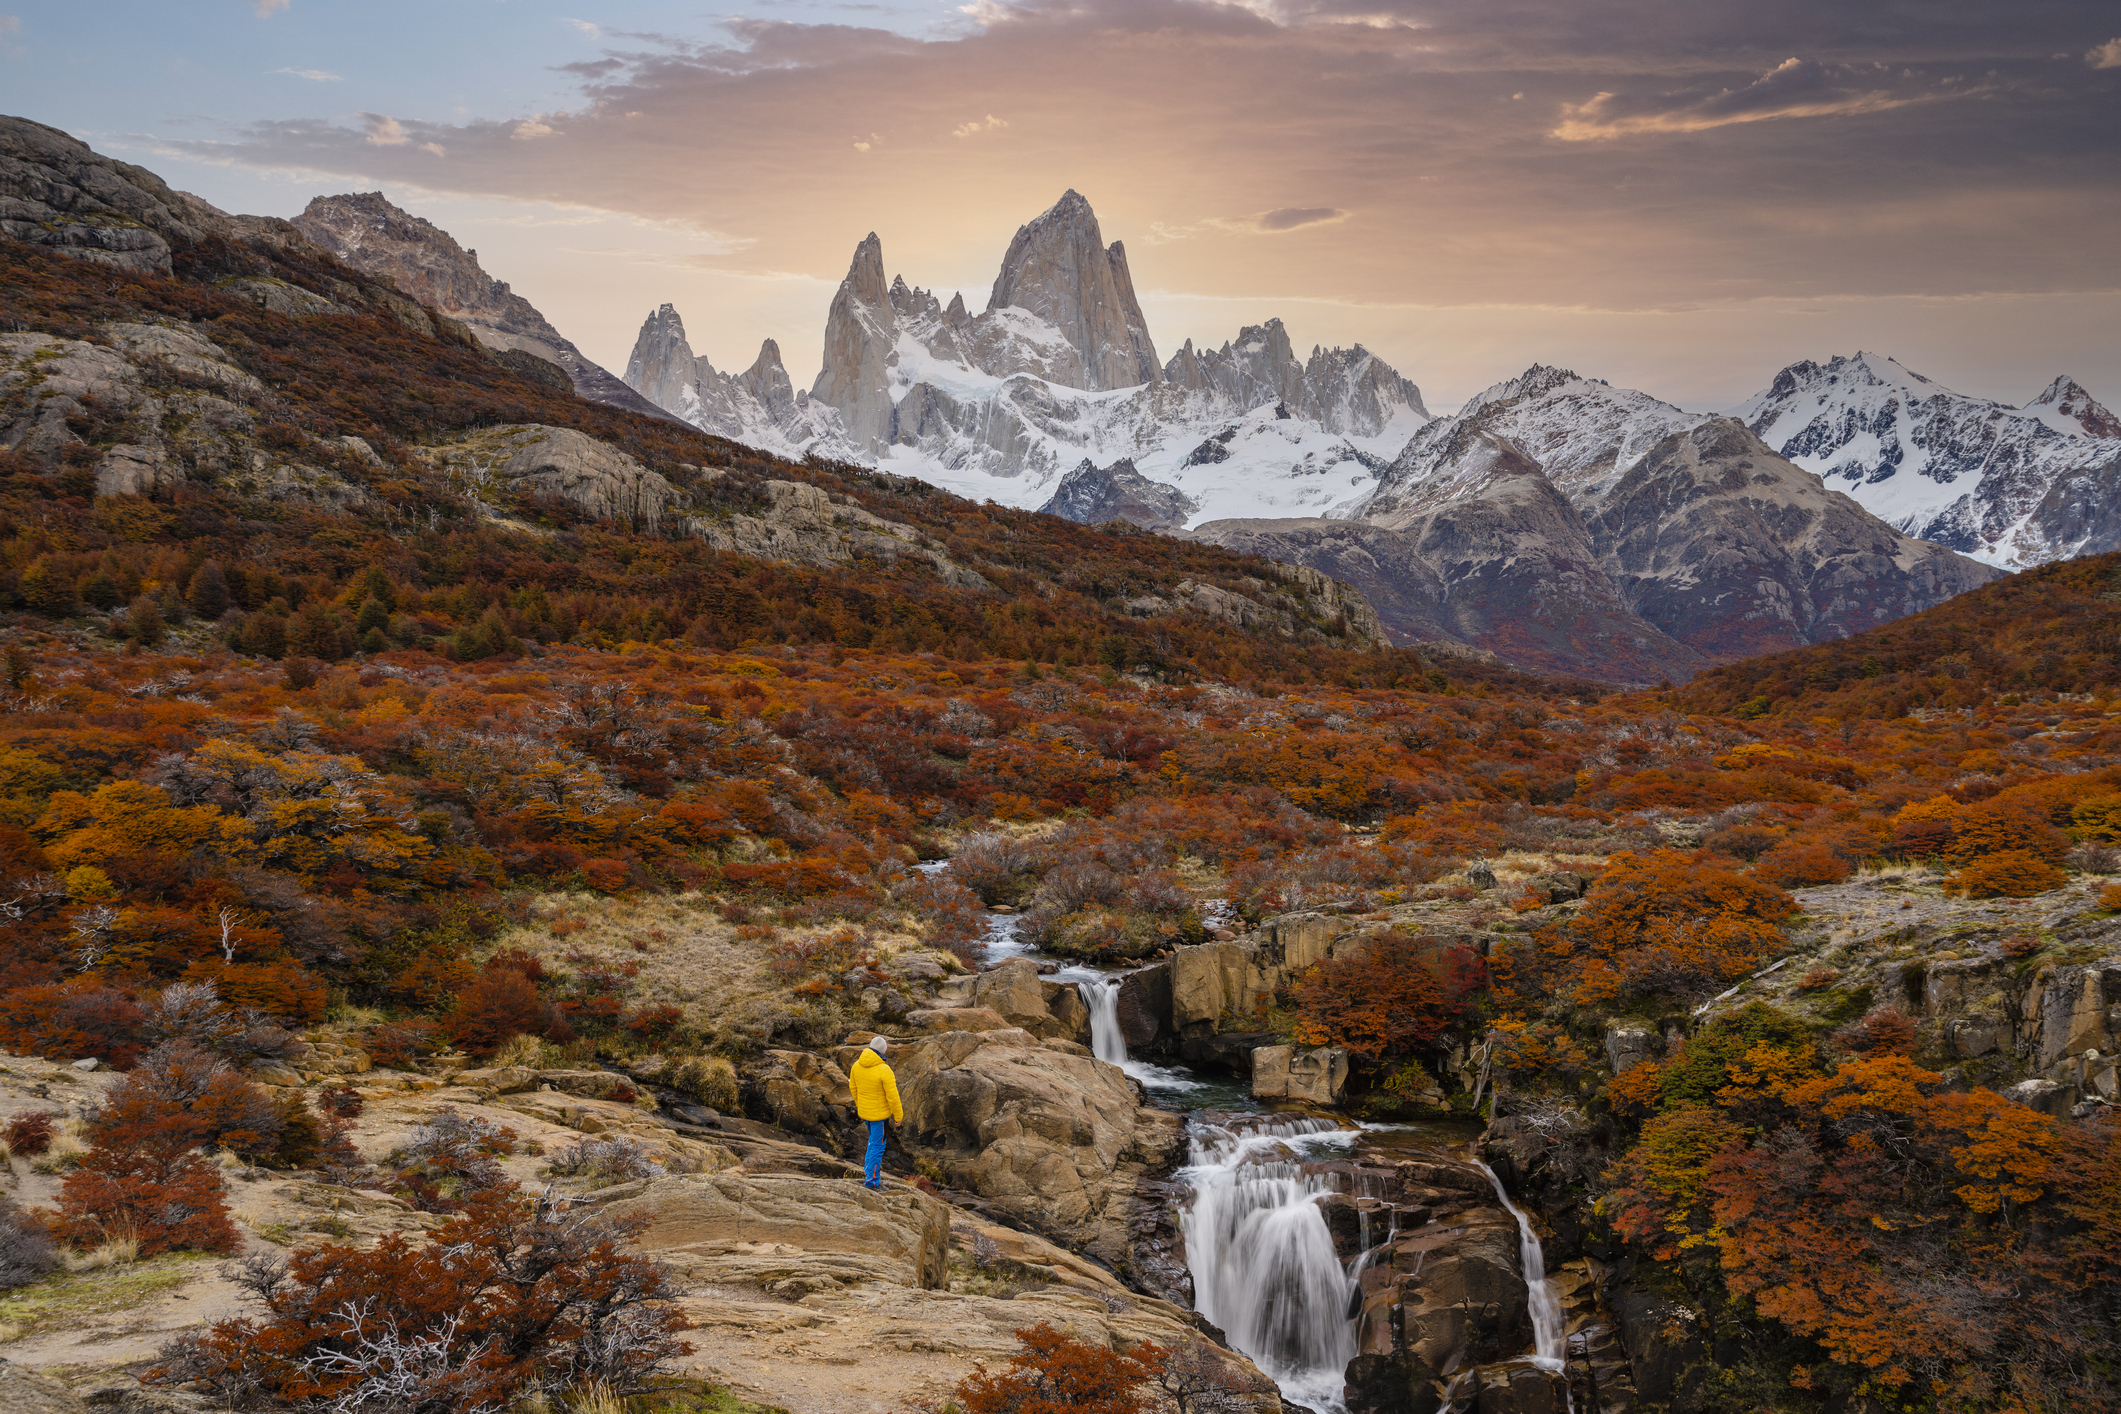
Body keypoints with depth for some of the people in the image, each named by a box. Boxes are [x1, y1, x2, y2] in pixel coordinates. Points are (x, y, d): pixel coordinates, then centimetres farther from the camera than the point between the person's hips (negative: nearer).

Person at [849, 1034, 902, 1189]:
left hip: (864, 1111, 7)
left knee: (874, 1138, 30)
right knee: (878, 1145, 6)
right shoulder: (884, 1071, -28)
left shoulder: (857, 1065, -9)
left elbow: (854, 1088, 7)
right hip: (879, 1113, -7)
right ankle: (872, 1179, 13)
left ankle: (869, 1167, 39)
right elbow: (892, 1096, -23)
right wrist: (898, 1116, -9)